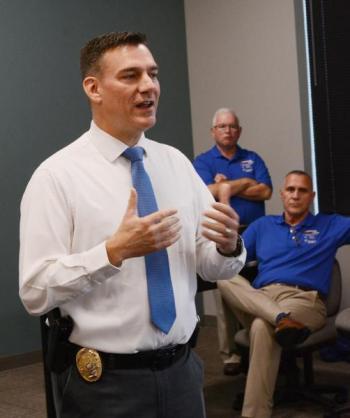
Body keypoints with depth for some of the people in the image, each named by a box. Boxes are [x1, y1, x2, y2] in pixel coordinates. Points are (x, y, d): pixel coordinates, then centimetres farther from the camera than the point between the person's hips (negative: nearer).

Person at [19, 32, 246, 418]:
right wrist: (114, 251, -27)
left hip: (181, 370, 5)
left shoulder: (177, 163, 5)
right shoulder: (57, 175, -10)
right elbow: (35, 292, -16)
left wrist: (228, 245, -14)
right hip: (106, 382, -5)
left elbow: (213, 267, 7)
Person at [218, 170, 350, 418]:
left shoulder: (330, 226, 20)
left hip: (305, 301, -3)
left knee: (262, 327, -37)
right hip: (258, 299, 3)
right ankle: (282, 318, -47)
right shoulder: (262, 226, 25)